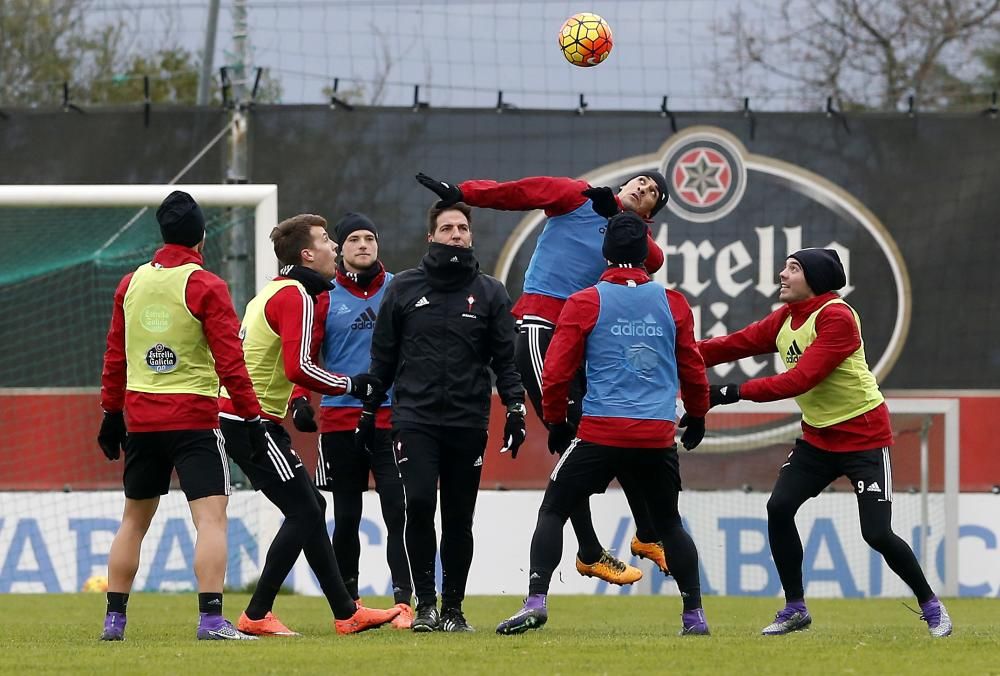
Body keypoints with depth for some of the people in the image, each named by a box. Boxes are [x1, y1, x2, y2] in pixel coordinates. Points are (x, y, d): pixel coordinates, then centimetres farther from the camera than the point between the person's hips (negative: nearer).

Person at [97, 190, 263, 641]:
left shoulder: (131, 284, 8)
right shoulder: (205, 287, -8)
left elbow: (115, 355, 14)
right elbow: (229, 360, -12)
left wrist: (112, 413, 23)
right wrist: (251, 416, -9)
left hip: (140, 419, 5)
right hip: (193, 419, -5)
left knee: (134, 519, 16)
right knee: (211, 516, -8)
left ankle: (114, 619, 17)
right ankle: (211, 619, -20)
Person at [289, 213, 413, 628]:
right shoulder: (324, 297, 5)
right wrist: (299, 400, -12)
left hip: (392, 418, -1)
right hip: (339, 421, 1)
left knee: (399, 513, -9)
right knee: (346, 518, 8)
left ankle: (403, 602, -9)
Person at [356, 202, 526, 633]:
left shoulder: (489, 293, 8)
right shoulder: (404, 289, 7)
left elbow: (505, 358, 8)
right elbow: (383, 357, 11)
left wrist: (515, 406, -4)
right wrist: (368, 412, 10)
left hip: (468, 422, 1)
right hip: (415, 419, -1)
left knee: (459, 518, 4)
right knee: (419, 503, -16)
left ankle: (453, 607, 14)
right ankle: (425, 602, -7)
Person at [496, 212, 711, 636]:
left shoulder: (585, 303, -1)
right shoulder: (673, 304, 6)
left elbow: (557, 372, -1)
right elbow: (693, 369, 15)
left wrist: (555, 421, 15)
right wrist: (697, 415, 32)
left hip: (600, 433, -3)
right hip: (658, 437, 3)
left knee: (552, 512, 6)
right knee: (668, 522, 19)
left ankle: (536, 601, -9)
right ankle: (694, 614, 17)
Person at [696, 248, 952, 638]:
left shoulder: (836, 317, -22)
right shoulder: (784, 320, 4)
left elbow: (801, 379, -28)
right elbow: (735, 345, 1)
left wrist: (734, 393, -29)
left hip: (863, 436, -7)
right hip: (818, 437, 7)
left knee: (877, 534, -11)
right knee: (779, 507, -8)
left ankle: (931, 606, 11)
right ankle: (795, 609, 4)